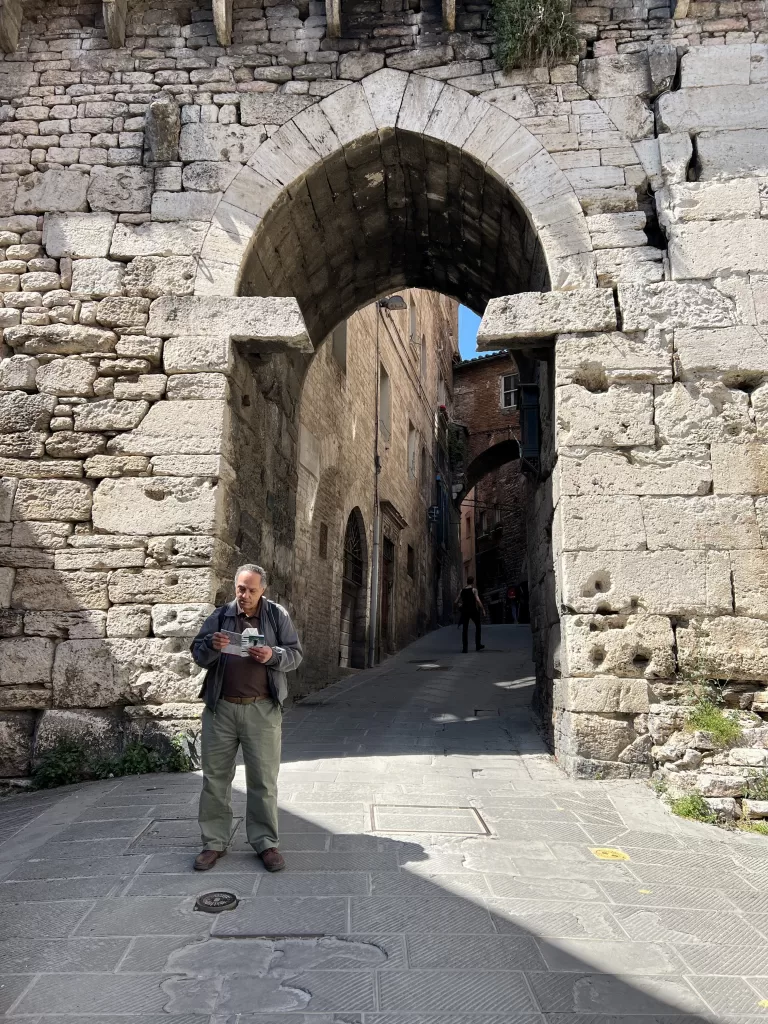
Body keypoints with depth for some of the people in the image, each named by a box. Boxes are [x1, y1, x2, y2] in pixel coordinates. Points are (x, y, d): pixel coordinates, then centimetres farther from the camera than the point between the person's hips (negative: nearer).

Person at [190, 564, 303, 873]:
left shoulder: (278, 616, 3)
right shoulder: (220, 616, 7)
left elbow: (296, 654, 3)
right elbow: (197, 653, 7)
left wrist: (273, 655, -18)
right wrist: (212, 646, -15)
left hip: (262, 709, -1)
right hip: (220, 708, 2)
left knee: (263, 779, 5)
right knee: (215, 777, 9)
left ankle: (266, 842, 19)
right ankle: (214, 842, 22)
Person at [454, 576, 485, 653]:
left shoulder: (462, 590, 6)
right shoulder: (474, 589, -6)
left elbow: (456, 602, 5)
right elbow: (478, 600, -17)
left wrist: (459, 605, 26)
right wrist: (483, 609, -9)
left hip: (464, 611, 3)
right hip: (473, 610, -3)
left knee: (464, 629, 6)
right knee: (478, 626, 19)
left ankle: (464, 648, 0)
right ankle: (478, 645, 22)